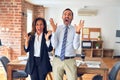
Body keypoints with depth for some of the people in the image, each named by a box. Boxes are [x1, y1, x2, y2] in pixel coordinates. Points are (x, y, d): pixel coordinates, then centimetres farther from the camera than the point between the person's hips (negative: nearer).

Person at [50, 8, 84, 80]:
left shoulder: (74, 29, -1)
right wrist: (54, 31, -18)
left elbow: (76, 46, -12)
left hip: (70, 61, -1)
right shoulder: (57, 28, 1)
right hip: (57, 60, 1)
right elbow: (54, 45, -8)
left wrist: (77, 32, -24)